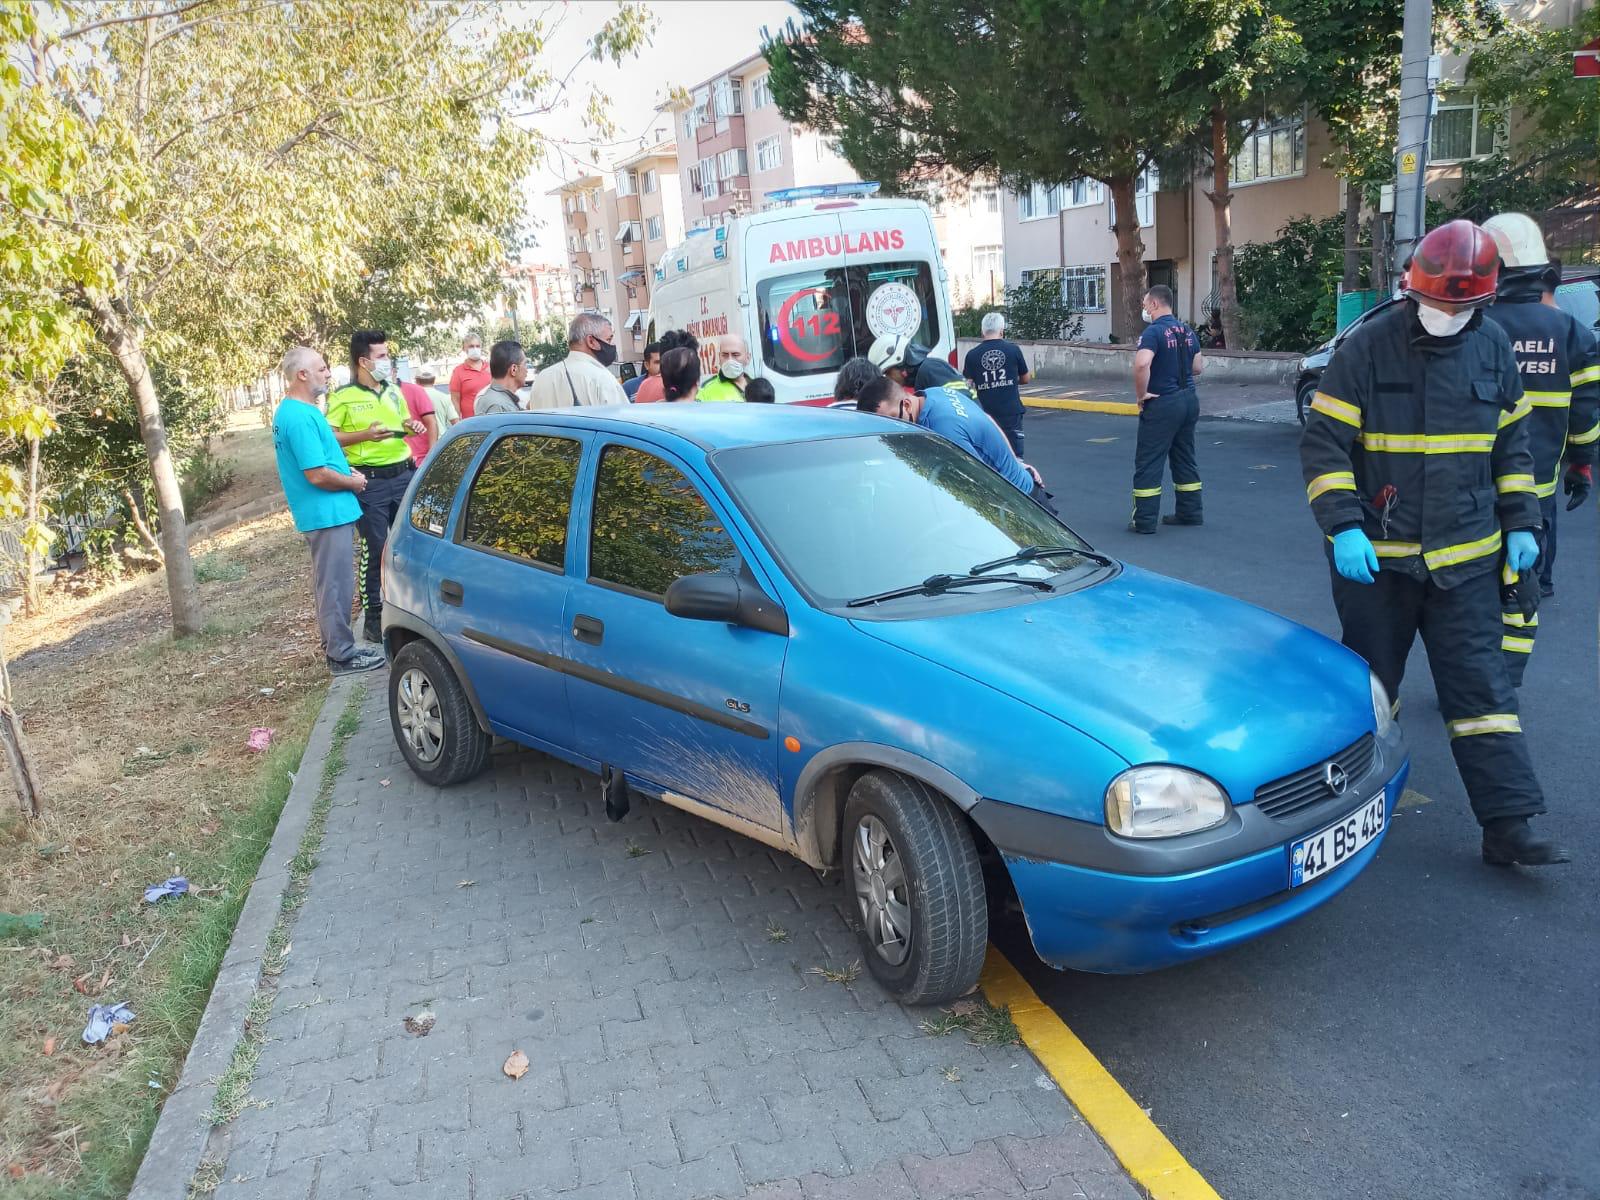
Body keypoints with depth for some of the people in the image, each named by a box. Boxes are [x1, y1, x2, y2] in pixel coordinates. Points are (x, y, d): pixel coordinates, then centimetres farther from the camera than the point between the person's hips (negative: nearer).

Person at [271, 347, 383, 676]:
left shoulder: (291, 411, 13)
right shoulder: (301, 417, -21)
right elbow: (317, 475, -24)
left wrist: (345, 470, 10)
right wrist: (353, 482, -9)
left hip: (322, 513, 11)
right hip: (328, 513, -11)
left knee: (329, 583, 17)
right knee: (336, 585, -3)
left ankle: (336, 647, 27)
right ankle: (342, 655, 4)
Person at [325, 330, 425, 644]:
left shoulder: (394, 391, 12)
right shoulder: (343, 397, -6)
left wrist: (412, 426, 3)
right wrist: (365, 435, -19)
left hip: (403, 475, 6)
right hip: (371, 482, -5)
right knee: (375, 550, 0)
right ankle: (373, 617, 10)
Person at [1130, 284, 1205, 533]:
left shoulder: (1153, 331, -15)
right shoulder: (1187, 331, 10)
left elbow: (1142, 364, -31)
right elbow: (1198, 367, 15)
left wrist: (1141, 394, -19)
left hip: (1162, 403, -8)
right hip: (1189, 400, 8)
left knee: (1148, 463, -2)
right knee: (1185, 459, 18)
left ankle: (1144, 520, -1)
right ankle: (1190, 512, 24)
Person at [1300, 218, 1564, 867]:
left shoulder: (1492, 346, 4)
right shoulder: (1367, 346, -10)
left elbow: (1512, 443, 15)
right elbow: (1323, 443, -10)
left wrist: (1520, 524, 8)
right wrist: (1344, 528, -20)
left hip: (1465, 557, 3)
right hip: (1375, 557, -3)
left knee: (1483, 687, 2)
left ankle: (1508, 826, 7)